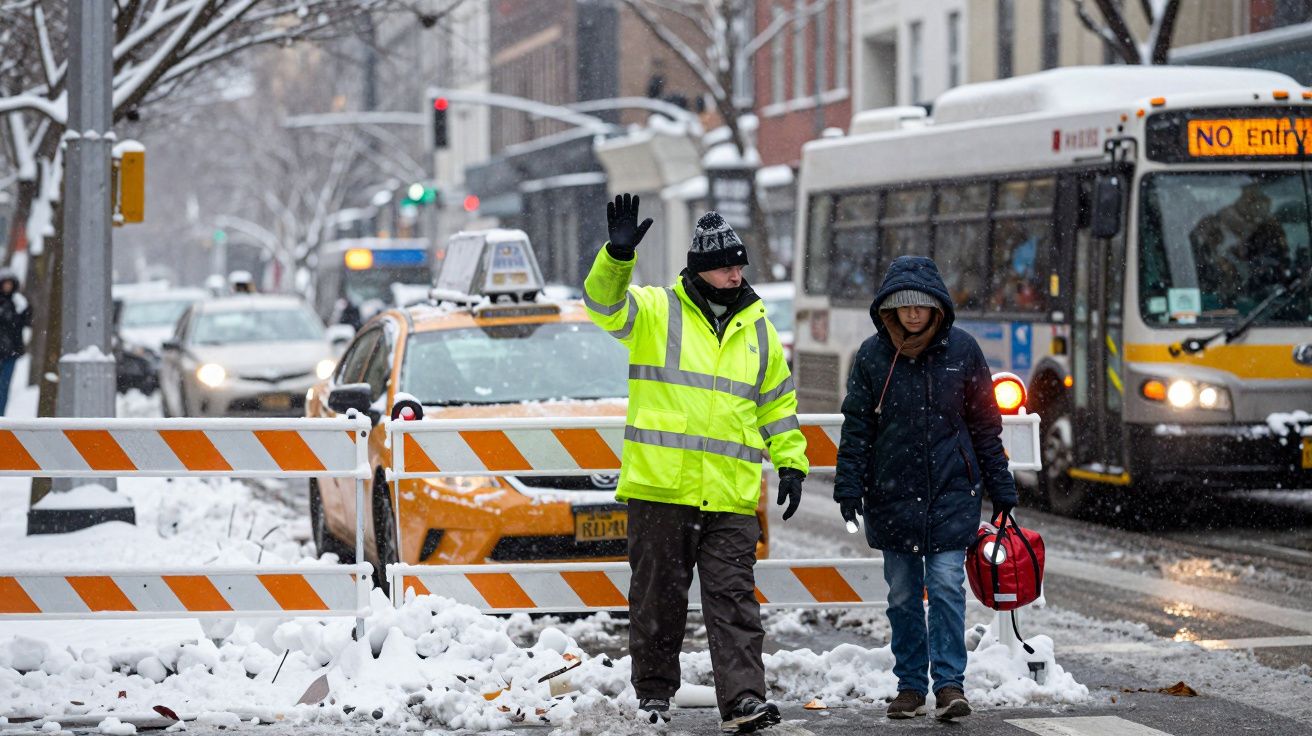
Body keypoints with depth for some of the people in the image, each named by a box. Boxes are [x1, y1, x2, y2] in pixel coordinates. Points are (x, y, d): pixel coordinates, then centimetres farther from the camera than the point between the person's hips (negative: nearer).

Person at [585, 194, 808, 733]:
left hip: (731, 497, 2)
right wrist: (618, 256, -33)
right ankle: (654, 690, 19)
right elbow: (604, 303, -16)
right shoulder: (656, 311, 3)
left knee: (734, 597, -4)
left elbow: (776, 404, 22)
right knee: (658, 596, 6)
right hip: (659, 486, -2)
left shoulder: (758, 329, 15)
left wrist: (790, 463, 14)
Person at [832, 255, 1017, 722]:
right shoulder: (872, 355, 2)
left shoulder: (962, 350, 1)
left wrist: (1000, 487, 7)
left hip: (951, 491, -1)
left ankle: (949, 683, -6)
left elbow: (985, 425, 7)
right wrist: (849, 485, -3)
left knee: (946, 585, -10)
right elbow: (856, 426, 5)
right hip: (892, 495, 2)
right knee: (902, 593, 7)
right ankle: (911, 686, 15)